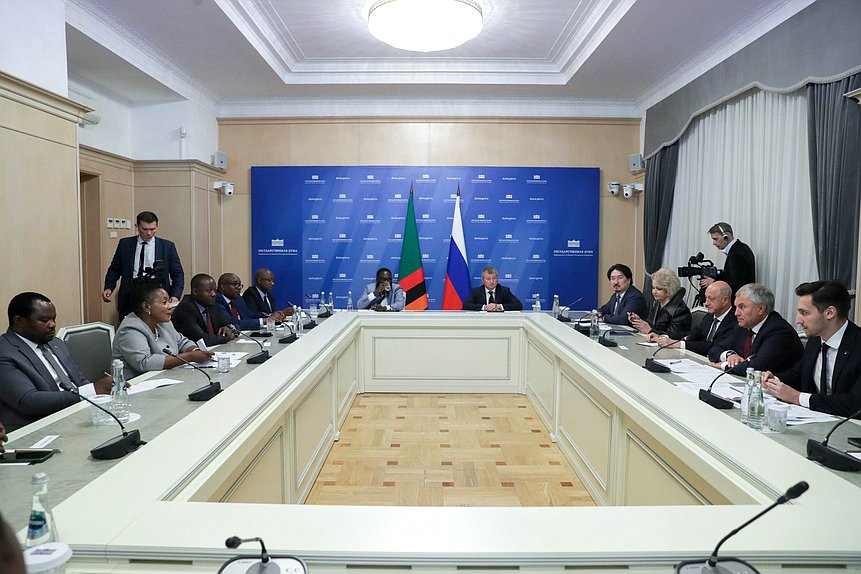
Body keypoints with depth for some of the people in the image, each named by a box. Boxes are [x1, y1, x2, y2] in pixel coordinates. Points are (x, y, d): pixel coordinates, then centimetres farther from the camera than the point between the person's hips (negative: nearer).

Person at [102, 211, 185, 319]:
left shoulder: (167, 246, 5)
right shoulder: (125, 244, 9)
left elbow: (178, 274, 5)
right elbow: (114, 269, 15)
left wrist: (175, 296, -10)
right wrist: (109, 288, -2)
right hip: (130, 299, 1)